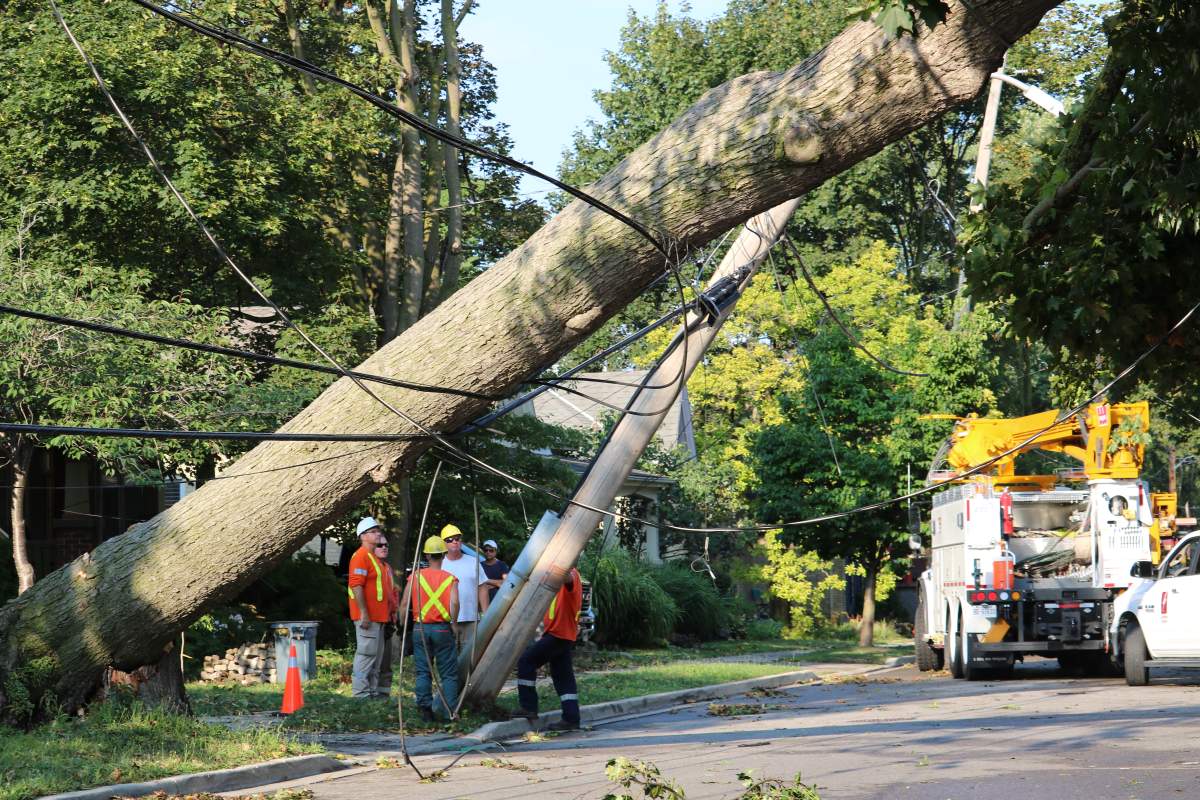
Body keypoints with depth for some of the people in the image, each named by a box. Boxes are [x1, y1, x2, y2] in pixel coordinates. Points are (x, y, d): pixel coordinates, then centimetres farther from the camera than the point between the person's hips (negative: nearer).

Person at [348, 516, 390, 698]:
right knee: (366, 653, -10)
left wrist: (388, 611, 21)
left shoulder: (373, 557, 19)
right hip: (367, 617, -10)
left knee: (376, 656, 13)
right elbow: (356, 585, -20)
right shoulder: (361, 556, -12)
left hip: (377, 617, 10)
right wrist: (364, 614, -23)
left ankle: (372, 691, 19)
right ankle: (360, 693, -10)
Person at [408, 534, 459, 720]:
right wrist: (453, 623, -5)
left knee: (423, 672, 6)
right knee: (448, 673, 6)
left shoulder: (416, 577, 2)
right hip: (442, 629, -1)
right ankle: (449, 710, 0)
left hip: (420, 628, 1)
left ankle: (425, 708, -4)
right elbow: (454, 602, -17)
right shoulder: (450, 579, -2)